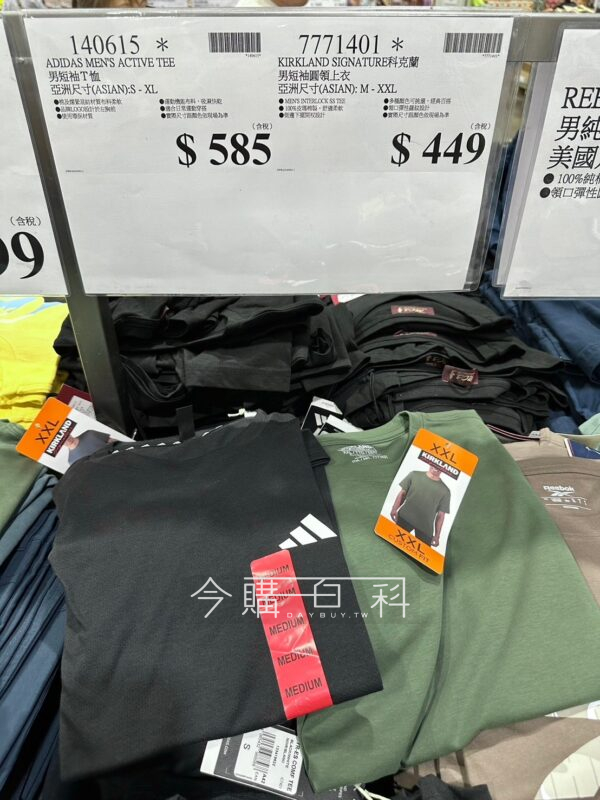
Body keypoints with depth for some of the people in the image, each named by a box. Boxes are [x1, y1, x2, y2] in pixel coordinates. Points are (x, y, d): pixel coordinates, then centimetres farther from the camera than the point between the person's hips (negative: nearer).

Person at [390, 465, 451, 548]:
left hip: (425, 529, -1)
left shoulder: (445, 491, 1)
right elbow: (402, 493, 6)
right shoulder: (414, 475, 3)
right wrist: (394, 509, -7)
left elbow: (441, 515, 2)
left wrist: (437, 536, 0)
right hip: (404, 518, 1)